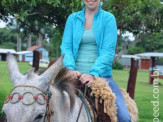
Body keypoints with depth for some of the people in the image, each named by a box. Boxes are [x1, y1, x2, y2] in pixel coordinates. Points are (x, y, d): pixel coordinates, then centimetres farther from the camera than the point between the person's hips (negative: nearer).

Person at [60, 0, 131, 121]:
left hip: (101, 74, -2)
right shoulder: (73, 18, 10)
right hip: (75, 75, 2)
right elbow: (66, 46, 2)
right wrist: (70, 69, -18)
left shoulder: (108, 18, 2)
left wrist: (93, 74, -22)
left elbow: (108, 51, -8)